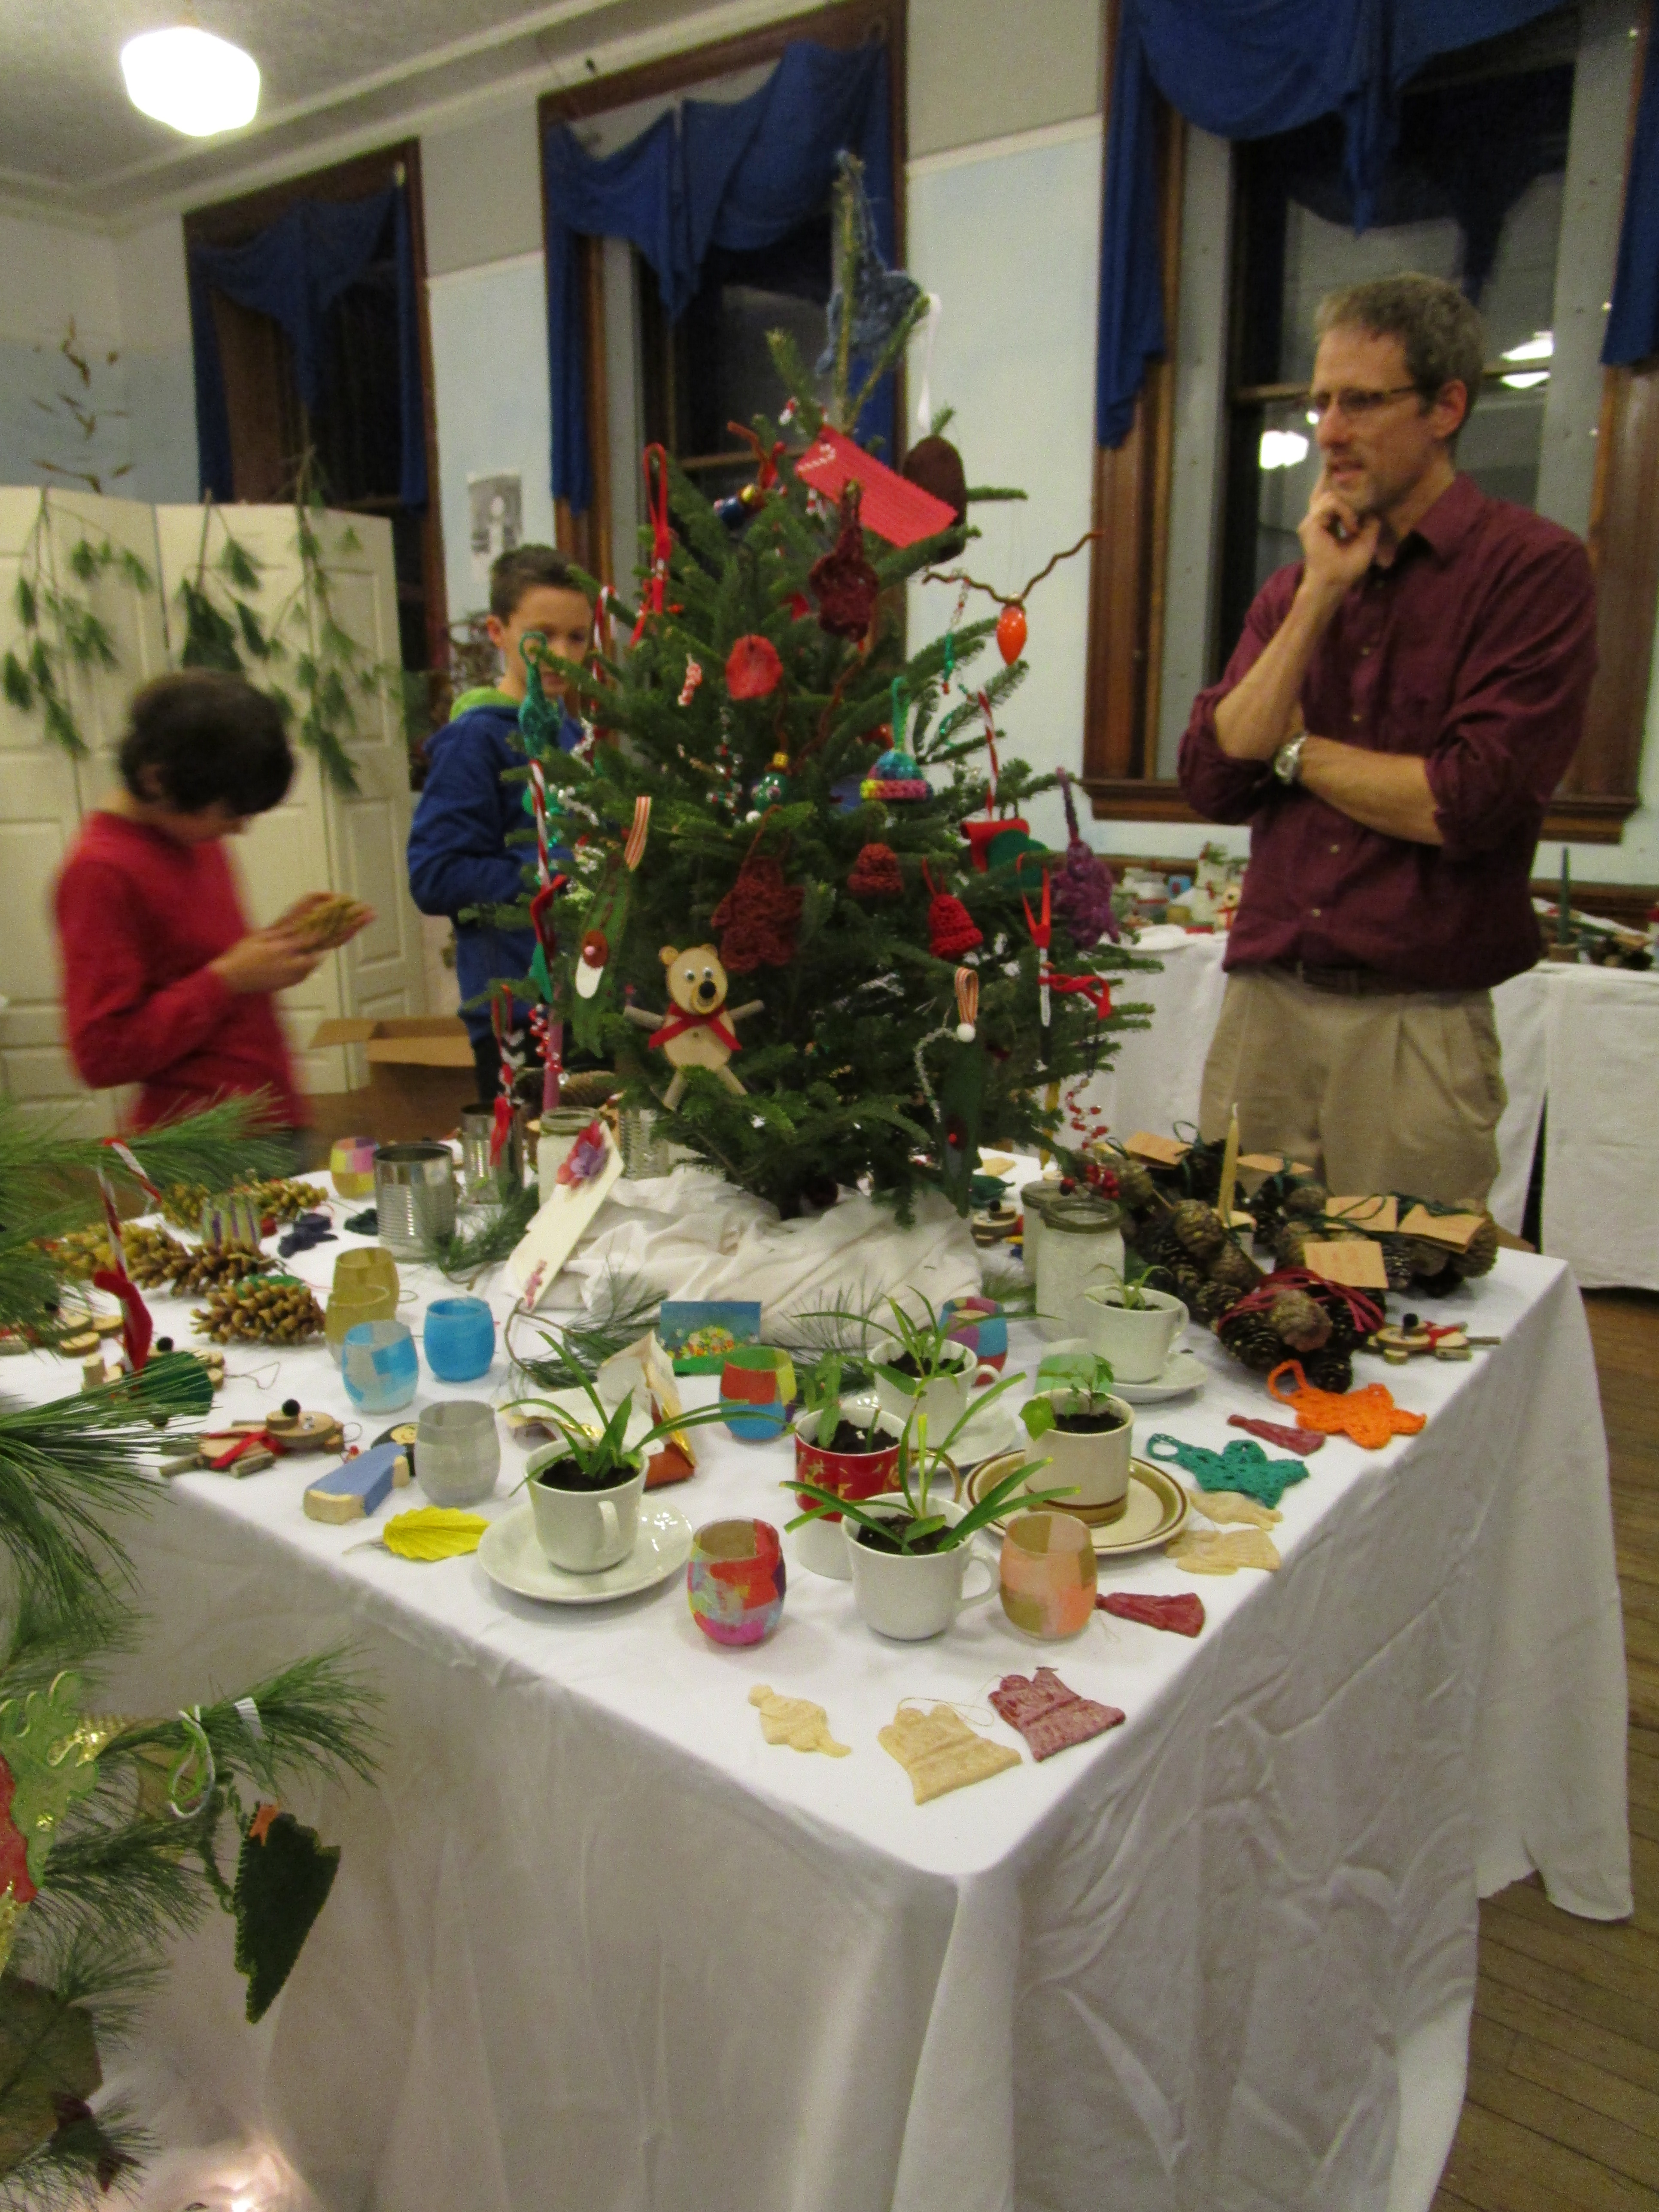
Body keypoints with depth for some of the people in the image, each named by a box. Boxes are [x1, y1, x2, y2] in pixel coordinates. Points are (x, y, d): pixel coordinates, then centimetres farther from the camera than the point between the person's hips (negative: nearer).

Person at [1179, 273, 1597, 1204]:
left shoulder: (1534, 567, -3)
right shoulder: (1298, 585, 14)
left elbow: (1469, 804, -14)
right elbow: (1212, 780, 1)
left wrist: (1294, 749, -1)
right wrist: (1320, 597, -3)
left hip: (1419, 1024, -4)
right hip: (1263, 1006, 5)